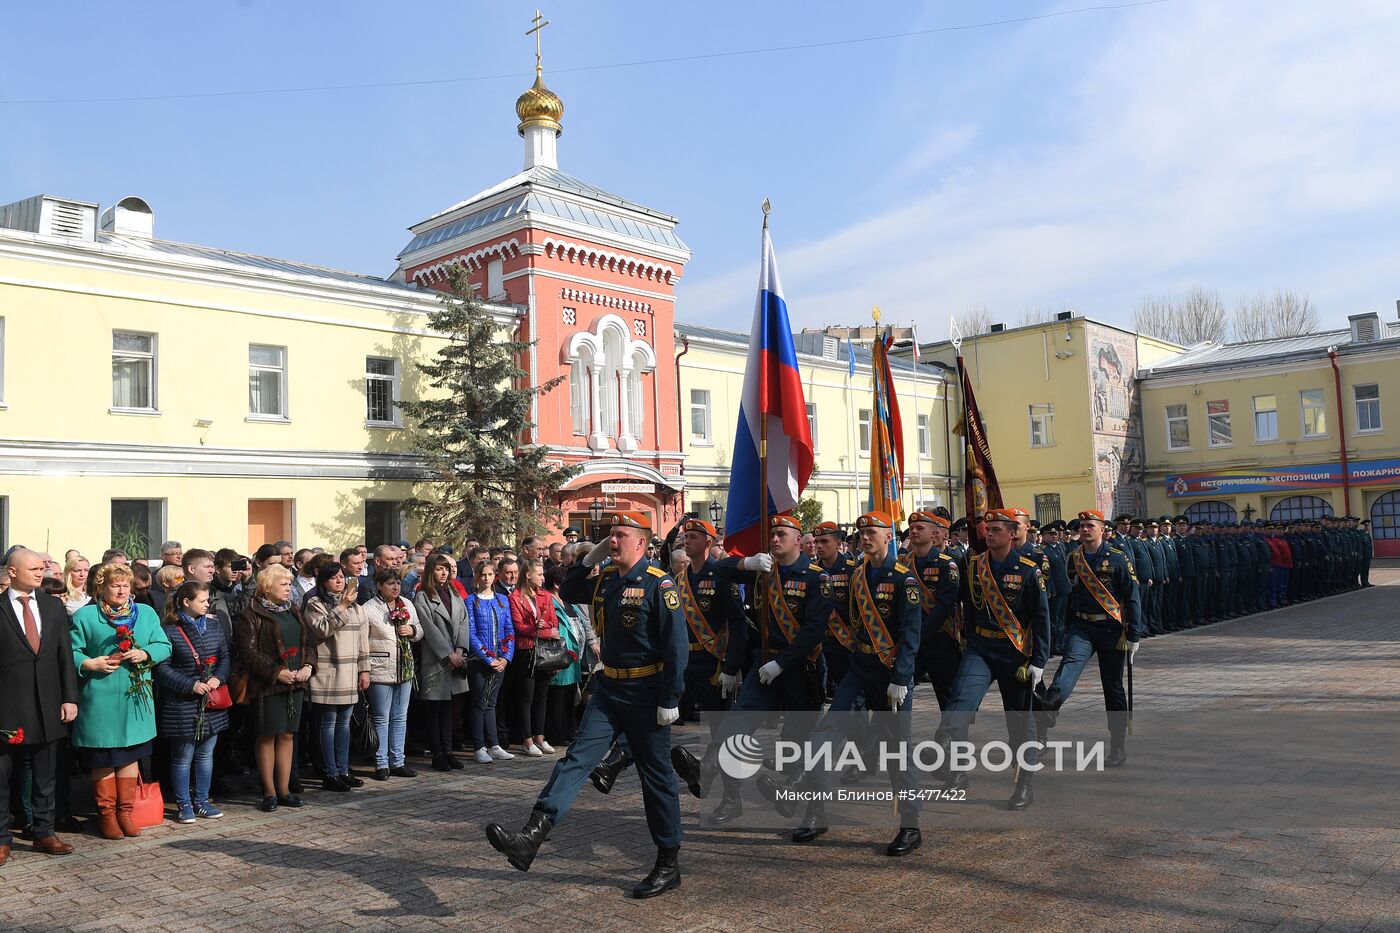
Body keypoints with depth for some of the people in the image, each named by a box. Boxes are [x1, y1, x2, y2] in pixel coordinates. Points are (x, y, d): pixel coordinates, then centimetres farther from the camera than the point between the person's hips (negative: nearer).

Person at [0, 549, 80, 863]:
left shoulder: (53, 606, 7)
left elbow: (66, 654, 7)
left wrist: (69, 697, 1)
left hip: (48, 706, 4)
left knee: (47, 776, 12)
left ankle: (44, 832, 23)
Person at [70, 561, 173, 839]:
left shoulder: (146, 613, 9)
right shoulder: (85, 616, 1)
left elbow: (164, 646, 5)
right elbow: (71, 652, -2)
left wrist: (145, 654, -13)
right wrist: (90, 663, -18)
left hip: (135, 697, 3)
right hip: (99, 699, -3)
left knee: (130, 754, 10)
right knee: (102, 759, 5)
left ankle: (125, 812, 20)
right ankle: (106, 814, 18)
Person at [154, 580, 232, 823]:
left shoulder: (214, 625, 8)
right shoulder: (169, 630, -9)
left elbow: (226, 657, 11)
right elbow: (162, 668, -11)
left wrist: (218, 678, -8)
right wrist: (191, 685, -18)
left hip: (211, 704, 5)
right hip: (181, 705, -5)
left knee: (206, 755, 13)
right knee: (183, 757, 5)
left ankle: (201, 801, 24)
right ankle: (183, 805, 17)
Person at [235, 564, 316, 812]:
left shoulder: (294, 611, 15)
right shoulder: (251, 614, -6)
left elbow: (308, 641, 18)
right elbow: (247, 652, -12)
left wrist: (308, 665, -1)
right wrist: (276, 672, -17)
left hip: (295, 684, 6)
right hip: (267, 686, -6)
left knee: (287, 735, 9)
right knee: (267, 736, 2)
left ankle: (284, 789, 16)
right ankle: (269, 792, 11)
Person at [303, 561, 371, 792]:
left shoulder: (355, 606, 14)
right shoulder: (315, 604, -3)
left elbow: (363, 639, 14)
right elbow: (323, 629, -20)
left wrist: (364, 669, 9)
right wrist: (342, 607, -20)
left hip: (349, 675, 5)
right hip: (327, 674, -5)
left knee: (344, 723, 10)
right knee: (329, 723, -1)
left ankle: (343, 770, 18)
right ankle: (330, 774, 6)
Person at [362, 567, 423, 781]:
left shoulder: (407, 605, 10)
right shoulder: (368, 609, -7)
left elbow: (420, 631, 19)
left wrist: (413, 631, -4)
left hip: (405, 670, 6)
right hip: (380, 671, -5)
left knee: (400, 717, 11)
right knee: (381, 718, 1)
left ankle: (398, 761, 19)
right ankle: (381, 764, 9)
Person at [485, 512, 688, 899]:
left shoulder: (659, 584, -15)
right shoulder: (605, 579, 6)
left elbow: (677, 645, -17)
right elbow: (567, 594, 22)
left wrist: (670, 700, -18)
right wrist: (589, 559, 6)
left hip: (646, 694, -6)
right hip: (609, 689, 6)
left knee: (656, 777, 5)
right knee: (577, 758, -6)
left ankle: (669, 865, 18)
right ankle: (531, 837, -15)